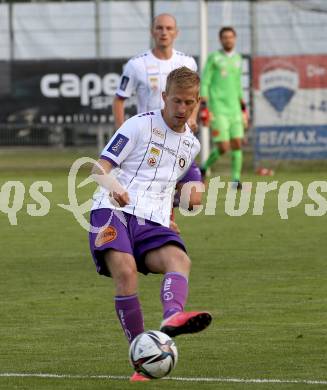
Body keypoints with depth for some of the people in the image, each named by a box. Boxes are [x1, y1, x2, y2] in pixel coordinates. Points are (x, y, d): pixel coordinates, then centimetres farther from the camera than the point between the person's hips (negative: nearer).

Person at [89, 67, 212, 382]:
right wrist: (113, 185, -23)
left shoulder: (191, 144, 21)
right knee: (125, 271, -32)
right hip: (114, 212, -4)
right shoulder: (140, 125, 3)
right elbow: (99, 167, -3)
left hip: (152, 225, 4)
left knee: (180, 259, -30)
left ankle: (172, 318, -60)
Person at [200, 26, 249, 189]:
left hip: (234, 108, 5)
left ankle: (236, 179, 0)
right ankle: (204, 168, 13)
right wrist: (204, 106, -13)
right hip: (217, 108, -5)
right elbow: (204, 83, -4)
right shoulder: (214, 58, -2)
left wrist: (243, 108, 21)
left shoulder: (237, 59, 14)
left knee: (237, 144, -4)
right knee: (223, 147, -10)